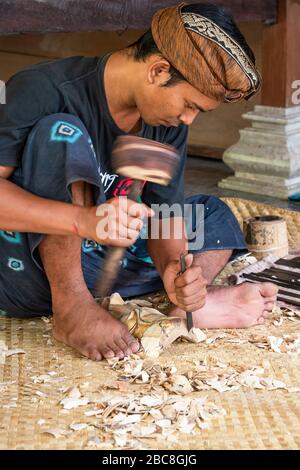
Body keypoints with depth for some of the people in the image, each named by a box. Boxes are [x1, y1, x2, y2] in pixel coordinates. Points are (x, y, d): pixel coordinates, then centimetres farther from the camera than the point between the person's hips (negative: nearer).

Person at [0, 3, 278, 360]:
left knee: (215, 216, 8)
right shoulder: (43, 90, -21)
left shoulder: (168, 123, 1)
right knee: (62, 132, -29)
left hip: (91, 265, 7)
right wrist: (85, 220, -43)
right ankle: (71, 306, -28)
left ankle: (193, 305, -23)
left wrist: (172, 266, -24)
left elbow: (166, 213, -1)